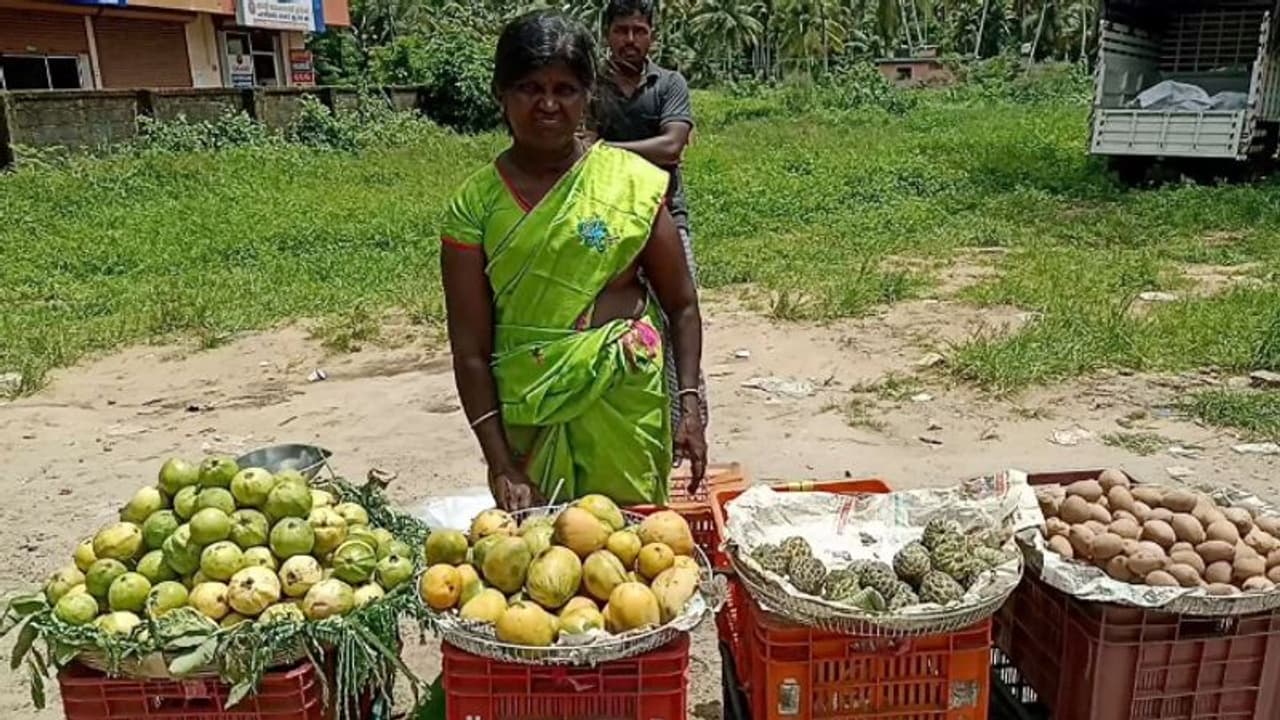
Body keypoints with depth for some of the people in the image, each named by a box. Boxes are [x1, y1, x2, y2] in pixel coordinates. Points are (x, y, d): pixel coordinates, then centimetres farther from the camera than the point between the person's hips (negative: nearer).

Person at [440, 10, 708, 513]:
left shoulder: (632, 181, -3)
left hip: (628, 402, 0)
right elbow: (470, 349, -5)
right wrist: (500, 465, -9)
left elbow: (681, 305, 3)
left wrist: (689, 405, -5)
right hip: (530, 411, 1)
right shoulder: (474, 206, -4)